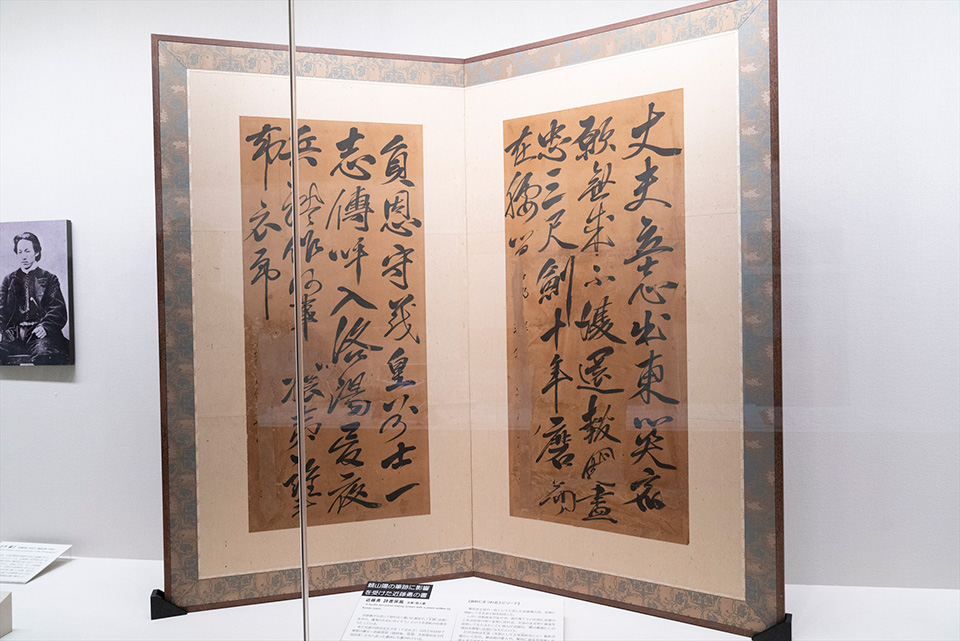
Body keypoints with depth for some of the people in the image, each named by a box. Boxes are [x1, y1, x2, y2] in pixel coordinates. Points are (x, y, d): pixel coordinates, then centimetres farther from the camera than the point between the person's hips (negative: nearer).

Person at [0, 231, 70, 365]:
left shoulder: (49, 279, 15)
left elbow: (58, 310, 3)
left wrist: (45, 326, -17)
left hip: (37, 334, -2)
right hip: (14, 335, 3)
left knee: (43, 354, -36)